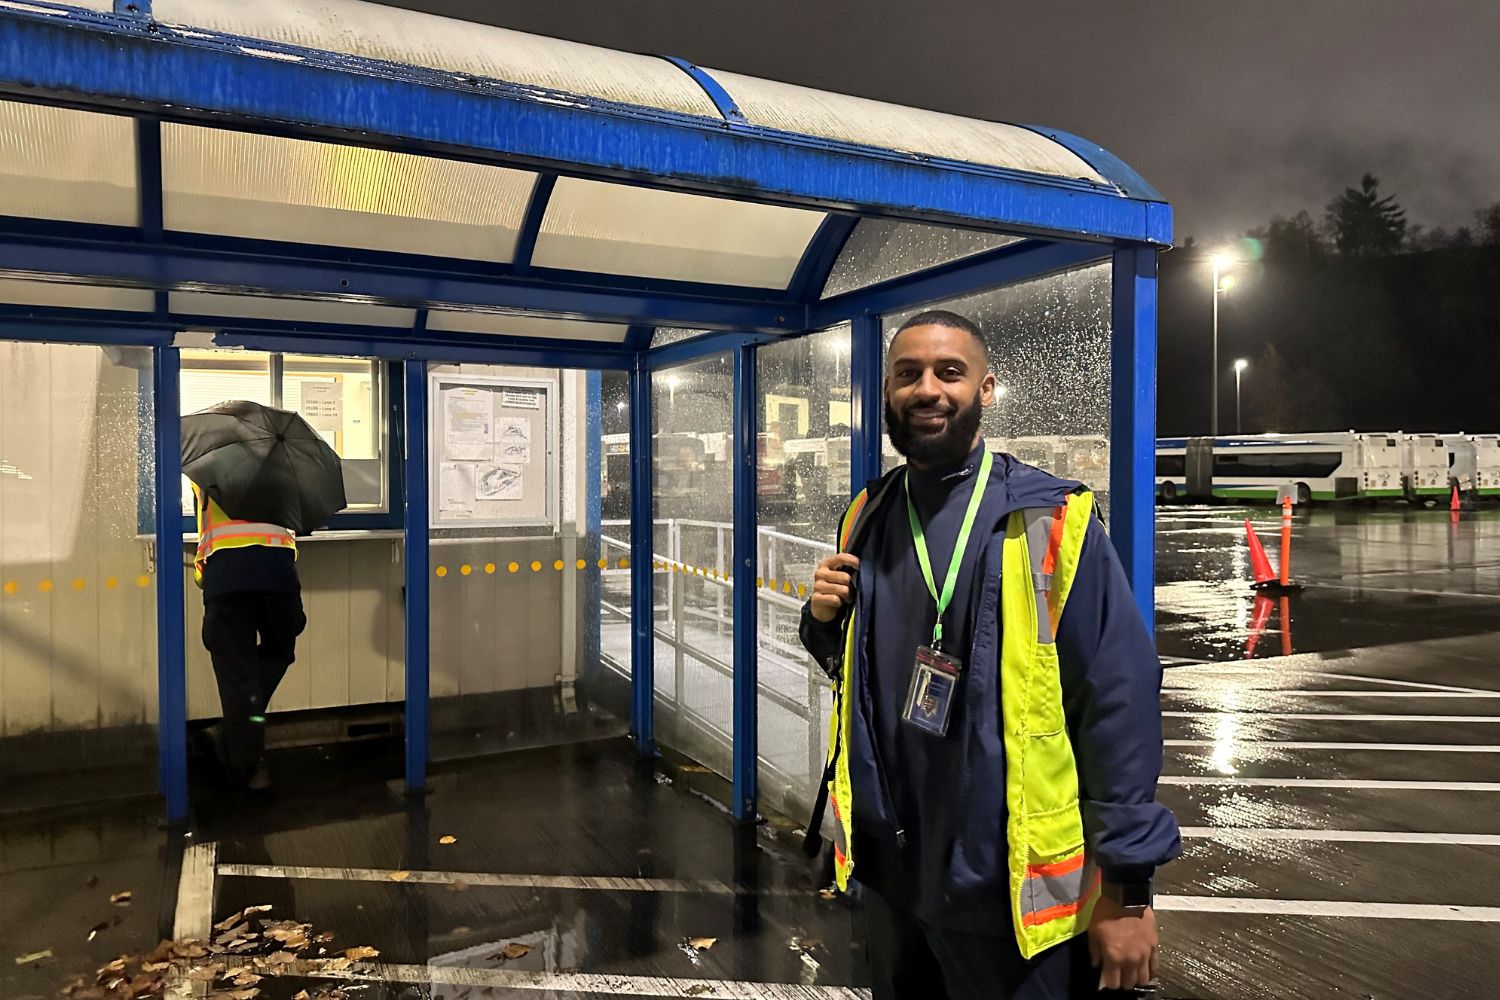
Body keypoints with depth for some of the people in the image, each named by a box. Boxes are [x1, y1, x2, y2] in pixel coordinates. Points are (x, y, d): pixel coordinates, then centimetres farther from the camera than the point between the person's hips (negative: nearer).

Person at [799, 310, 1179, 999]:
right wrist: (824, 618, -6)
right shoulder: (867, 521, 4)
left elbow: (1119, 704, -15)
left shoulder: (1048, 520, -13)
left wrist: (1128, 887, -14)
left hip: (1011, 894, -5)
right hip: (887, 872, 6)